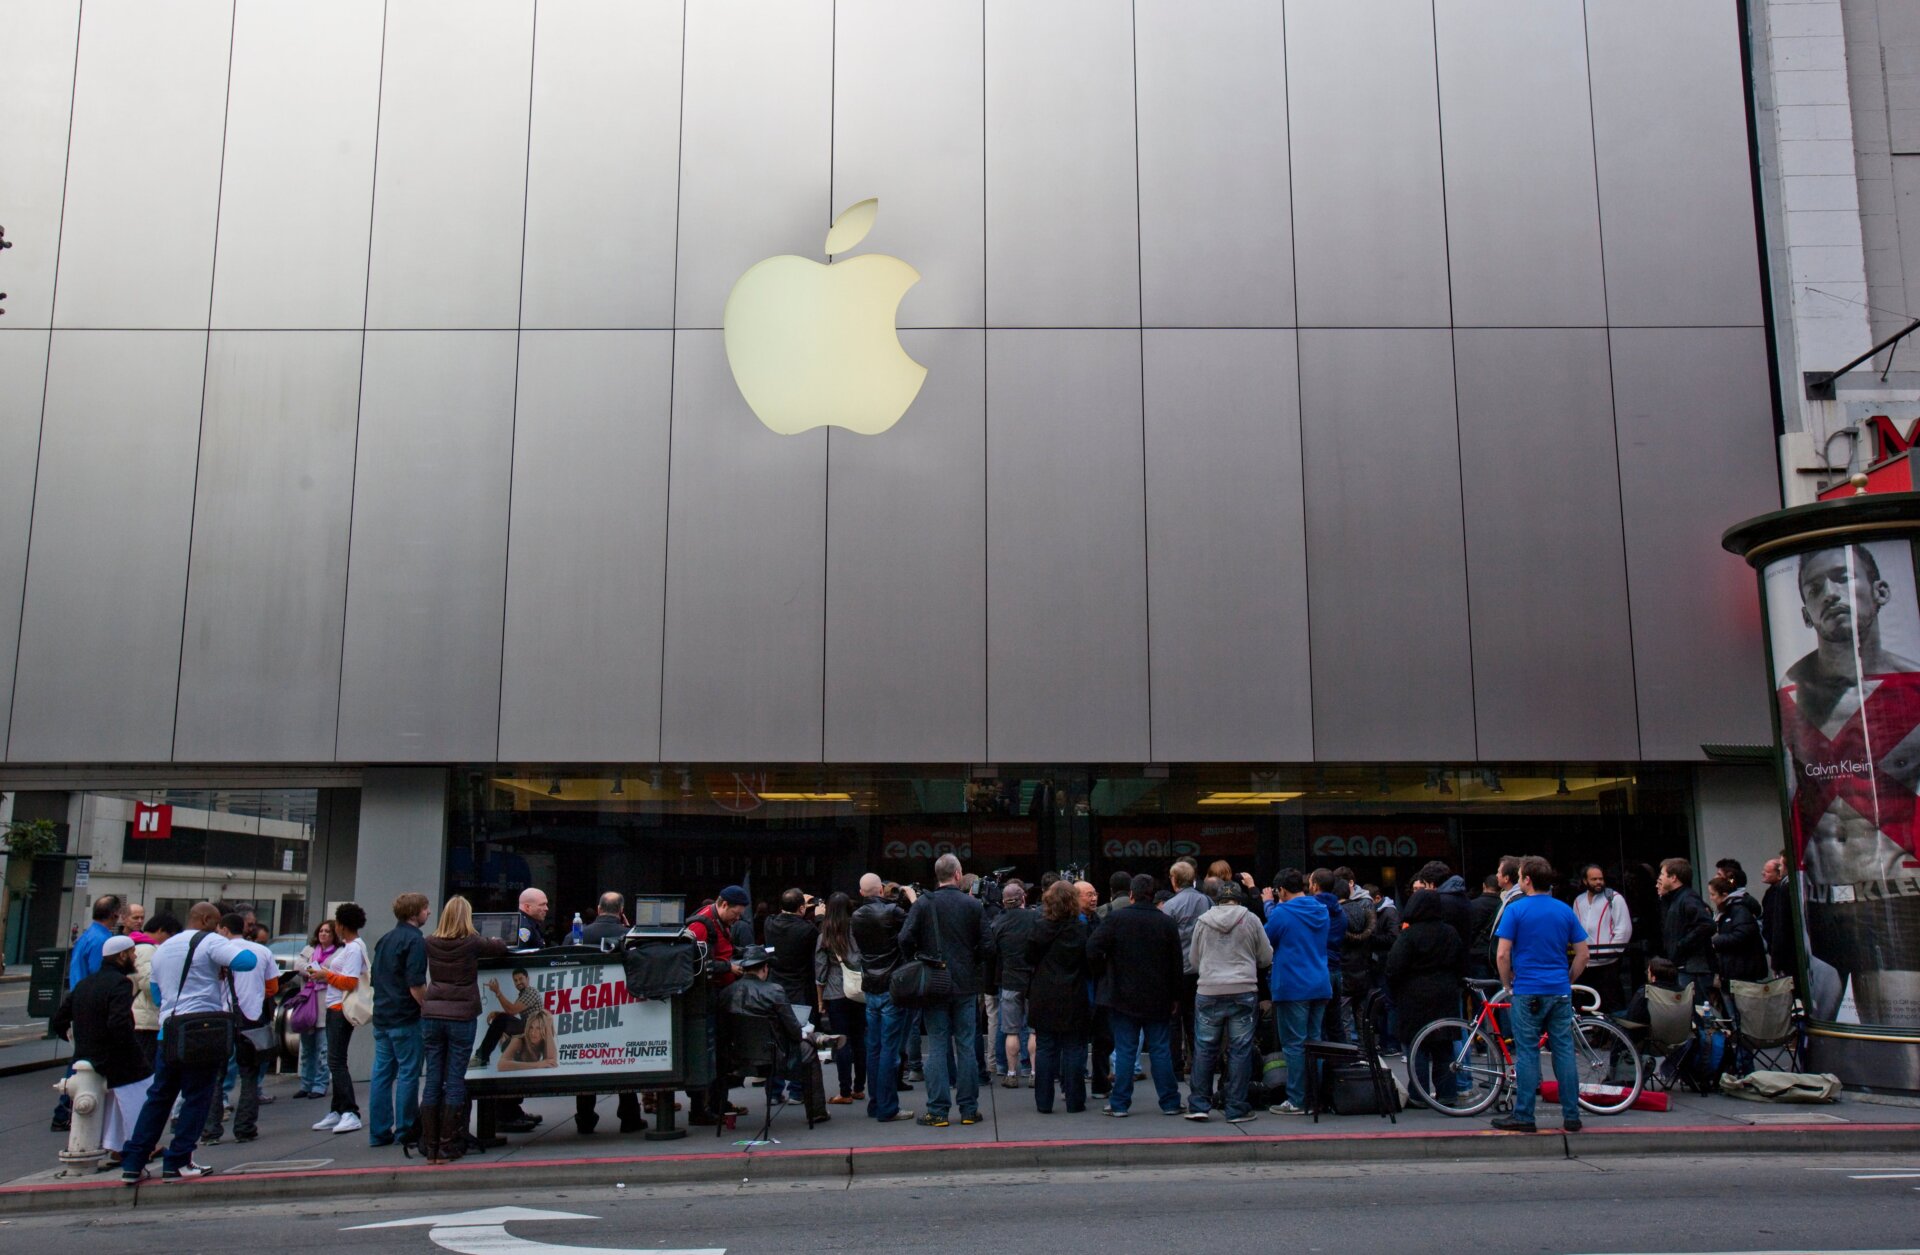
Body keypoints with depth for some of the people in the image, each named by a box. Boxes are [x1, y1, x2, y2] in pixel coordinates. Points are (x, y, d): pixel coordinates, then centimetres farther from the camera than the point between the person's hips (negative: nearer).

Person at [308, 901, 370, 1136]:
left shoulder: (354, 949, -15)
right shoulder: (348, 947, 14)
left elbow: (350, 982, -21)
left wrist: (326, 975, -10)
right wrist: (322, 974, 9)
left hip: (342, 1009, -10)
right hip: (335, 1008, 10)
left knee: (337, 1061, -12)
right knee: (335, 1061, 14)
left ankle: (351, 1114, -14)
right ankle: (338, 1111, 21)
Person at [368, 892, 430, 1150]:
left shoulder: (385, 940, 15)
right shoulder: (415, 940, -12)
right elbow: (415, 985, -19)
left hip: (381, 1016, 8)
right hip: (405, 1017, -8)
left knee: (382, 1073, 9)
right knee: (408, 1073, -1)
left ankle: (379, 1132, 13)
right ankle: (406, 1131, 3)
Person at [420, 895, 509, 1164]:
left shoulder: (431, 944, 4)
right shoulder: (472, 943, -5)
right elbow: (501, 948, 11)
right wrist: (492, 941, 32)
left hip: (431, 1014, 3)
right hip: (461, 1016, -3)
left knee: (431, 1080, 6)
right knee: (455, 1081, 1)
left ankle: (430, 1147, 10)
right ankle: (447, 1148, 3)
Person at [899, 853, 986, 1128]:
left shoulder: (923, 904, -5)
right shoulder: (972, 905, -3)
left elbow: (905, 939, -13)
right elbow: (984, 945, -5)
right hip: (966, 985, 0)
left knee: (937, 1047, 4)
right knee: (965, 1046, 7)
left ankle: (938, 1111, 3)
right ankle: (969, 1109, 10)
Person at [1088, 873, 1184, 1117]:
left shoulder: (1116, 919, -8)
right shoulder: (1167, 923, -1)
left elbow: (1093, 949, -14)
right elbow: (1176, 963, 2)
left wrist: (1100, 974, 2)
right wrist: (1175, 997, 10)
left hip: (1123, 996, -1)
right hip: (1158, 998, 1)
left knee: (1124, 1050, 3)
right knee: (1160, 1049, 8)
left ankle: (1119, 1104, 6)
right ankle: (1169, 1103, 11)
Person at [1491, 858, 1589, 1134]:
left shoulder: (1515, 909, -5)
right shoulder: (1565, 911, 7)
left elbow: (1502, 955, -10)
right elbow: (1582, 955, 6)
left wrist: (1509, 983, 4)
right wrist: (1567, 981, 16)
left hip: (1528, 993, -4)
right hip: (1560, 992, 4)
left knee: (1527, 1054, 0)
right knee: (1564, 1052, 6)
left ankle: (1523, 1117, 3)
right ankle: (1572, 1116, 9)